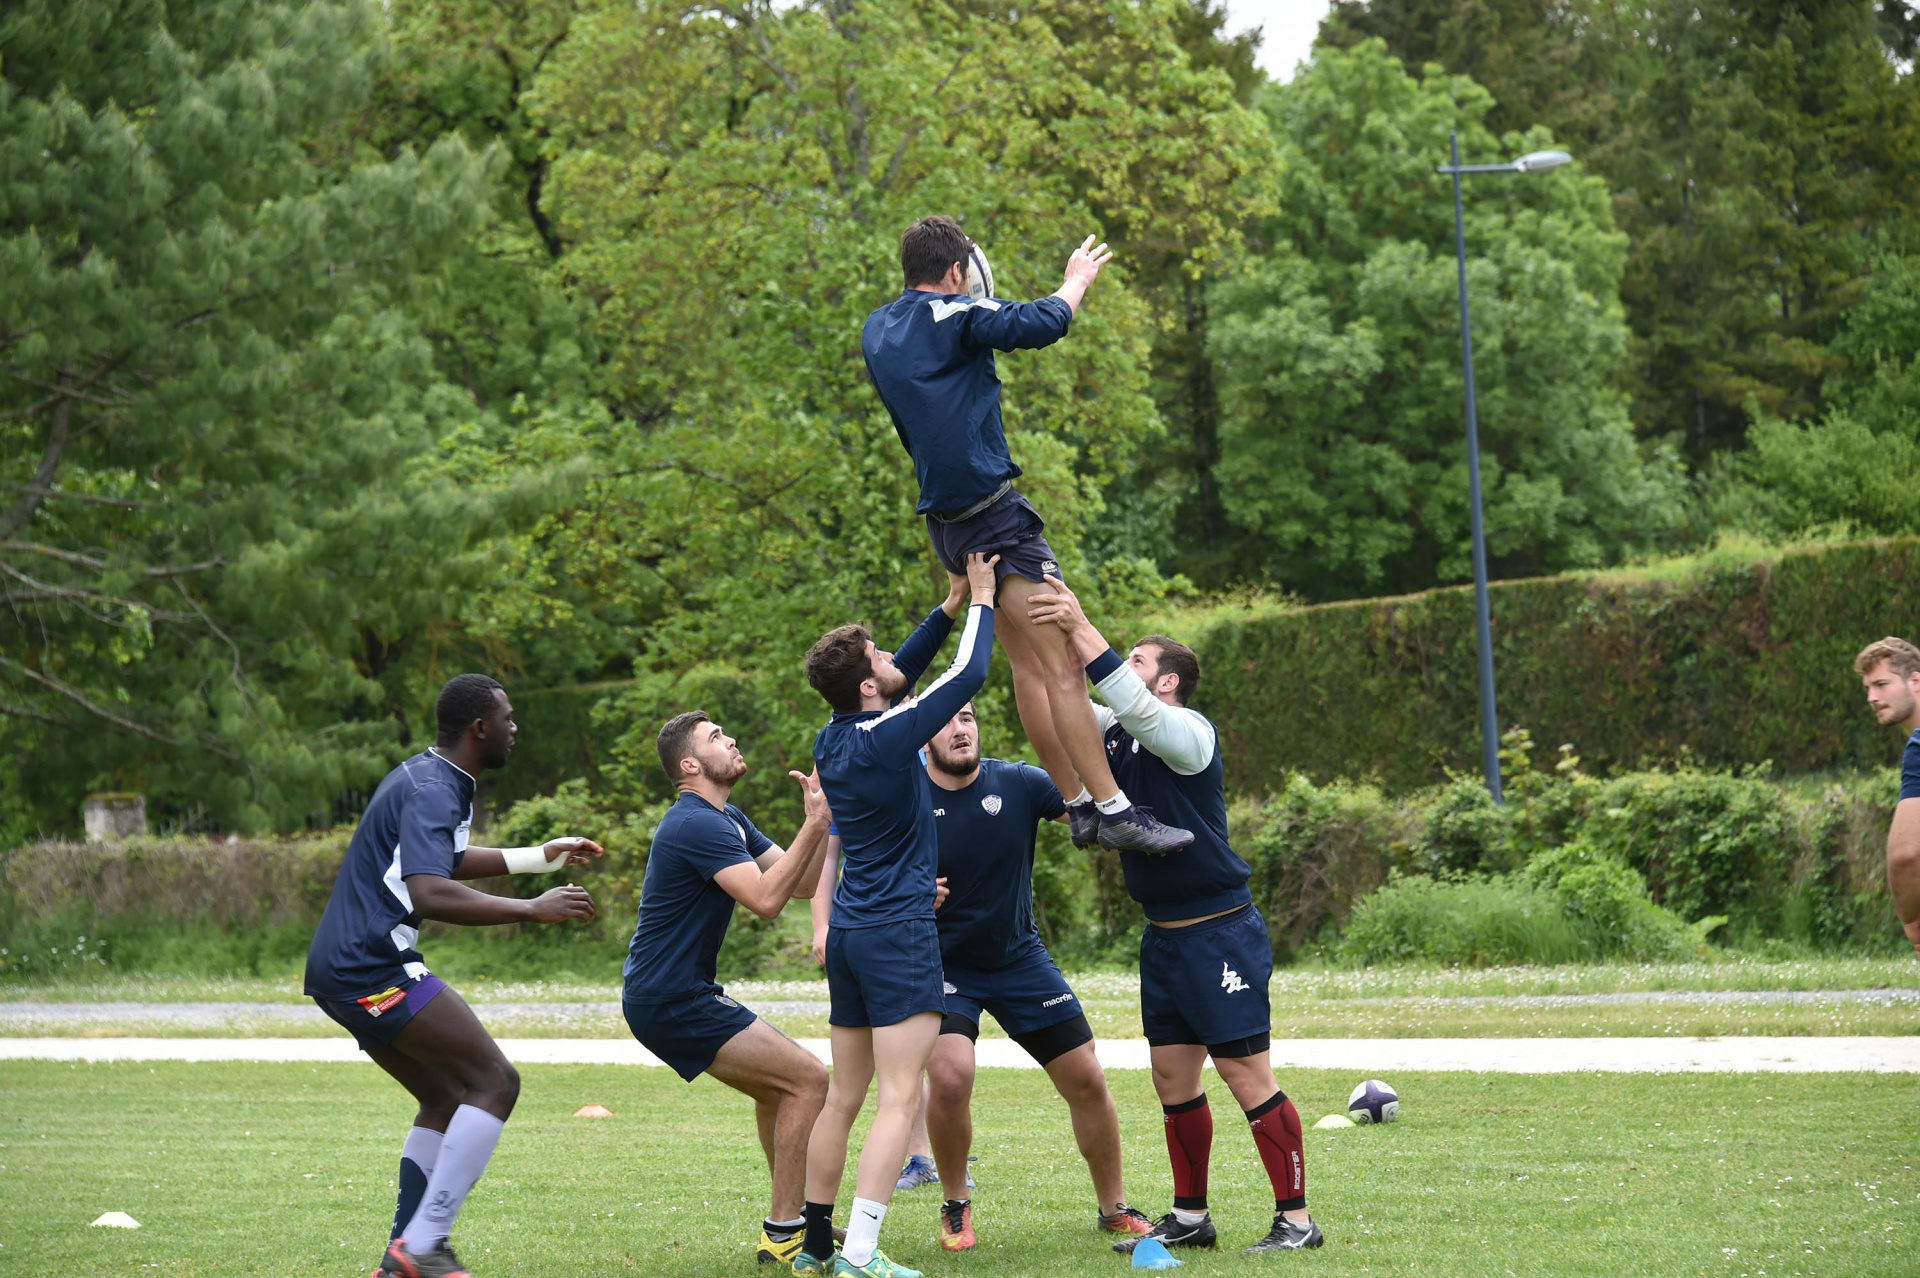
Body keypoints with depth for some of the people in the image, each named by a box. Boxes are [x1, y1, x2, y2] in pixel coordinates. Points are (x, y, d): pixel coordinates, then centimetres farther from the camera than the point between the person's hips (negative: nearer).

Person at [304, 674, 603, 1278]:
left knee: (445, 1100, 16)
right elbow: (429, 894, -30)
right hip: (373, 969, -11)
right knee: (495, 1082, -11)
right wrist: (532, 909, -24)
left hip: (340, 970, 11)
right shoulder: (431, 791, -15)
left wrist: (539, 857, 40)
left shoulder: (427, 778, 19)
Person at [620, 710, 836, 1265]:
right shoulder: (699, 825, -18)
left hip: (675, 994, 11)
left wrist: (818, 820, -2)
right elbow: (765, 898, -28)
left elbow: (800, 883, 12)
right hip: (671, 1000, -11)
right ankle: (782, 1234, -10)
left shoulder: (727, 819, 15)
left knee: (776, 1089, 22)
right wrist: (815, 824, -26)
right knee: (808, 1079, -10)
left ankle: (794, 1217, 28)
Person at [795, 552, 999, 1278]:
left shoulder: (832, 740, 7)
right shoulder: (886, 739, -15)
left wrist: (951, 606, 19)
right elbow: (969, 673, -9)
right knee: (900, 1097, -10)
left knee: (843, 1096, 14)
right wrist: (981, 600, 5)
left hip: (850, 932, 8)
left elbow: (903, 674, 23)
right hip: (898, 931, -8)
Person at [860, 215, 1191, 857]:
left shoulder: (877, 330, 13)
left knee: (1028, 665, 14)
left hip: (944, 519, 9)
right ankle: (1114, 811, -13)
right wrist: (1077, 280, -3)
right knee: (1062, 665, -10)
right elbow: (1044, 323, -21)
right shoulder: (952, 315, -11)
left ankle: (1077, 806, 16)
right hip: (992, 514, -9)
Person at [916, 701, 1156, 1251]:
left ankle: (1114, 1208, 22)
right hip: (941, 963, -3)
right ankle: (955, 1206, -1)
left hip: (1019, 956, 3)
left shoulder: (1018, 783, -11)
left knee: (1086, 1081, 2)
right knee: (950, 1075, -25)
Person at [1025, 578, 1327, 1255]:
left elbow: (1133, 706, -31)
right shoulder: (1117, 733, 11)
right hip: (1163, 937, 8)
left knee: (1246, 1074, -8)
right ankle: (1190, 1218, 18)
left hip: (1220, 933, -8)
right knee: (1173, 1079, 9)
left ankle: (1295, 1219, -3)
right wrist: (1038, 627, -6)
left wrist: (1082, 630, -34)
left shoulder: (1190, 734, -13)